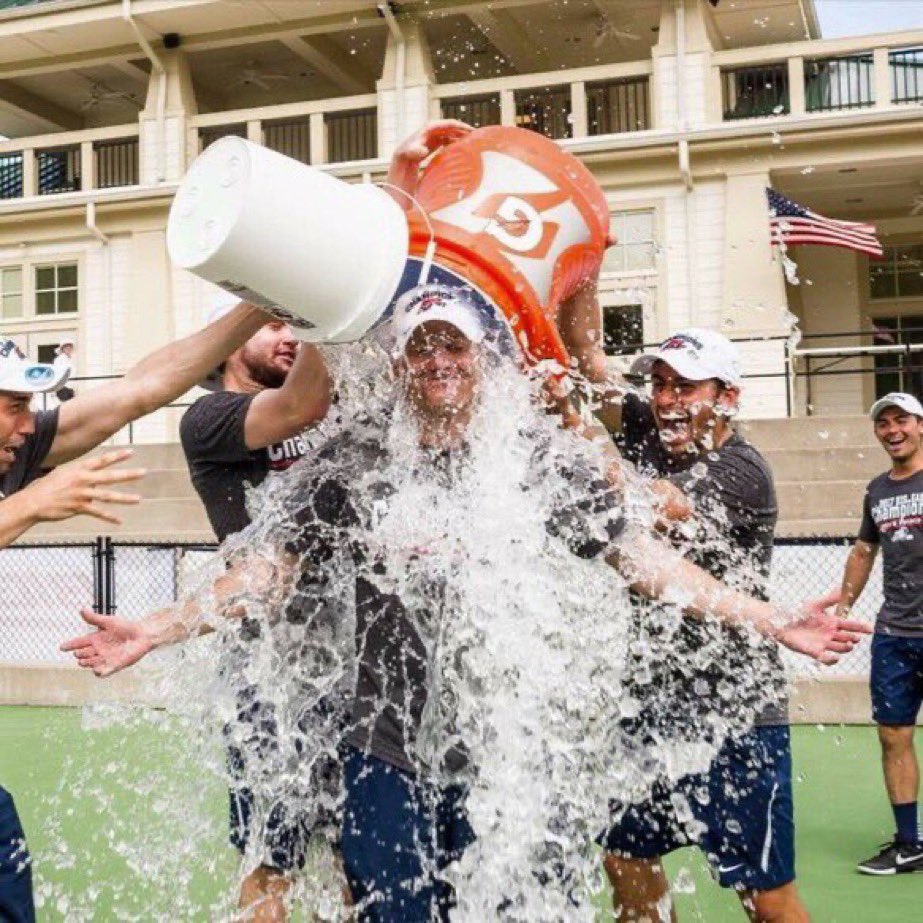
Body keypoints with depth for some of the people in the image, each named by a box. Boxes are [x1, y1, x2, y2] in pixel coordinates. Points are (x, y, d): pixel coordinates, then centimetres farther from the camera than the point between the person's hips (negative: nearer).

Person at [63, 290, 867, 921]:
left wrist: (773, 620, -6)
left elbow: (638, 552, -1)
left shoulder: (538, 459, 0)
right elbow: (272, 567, 3)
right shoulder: (355, 462, 1)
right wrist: (152, 631, -4)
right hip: (389, 756, 0)